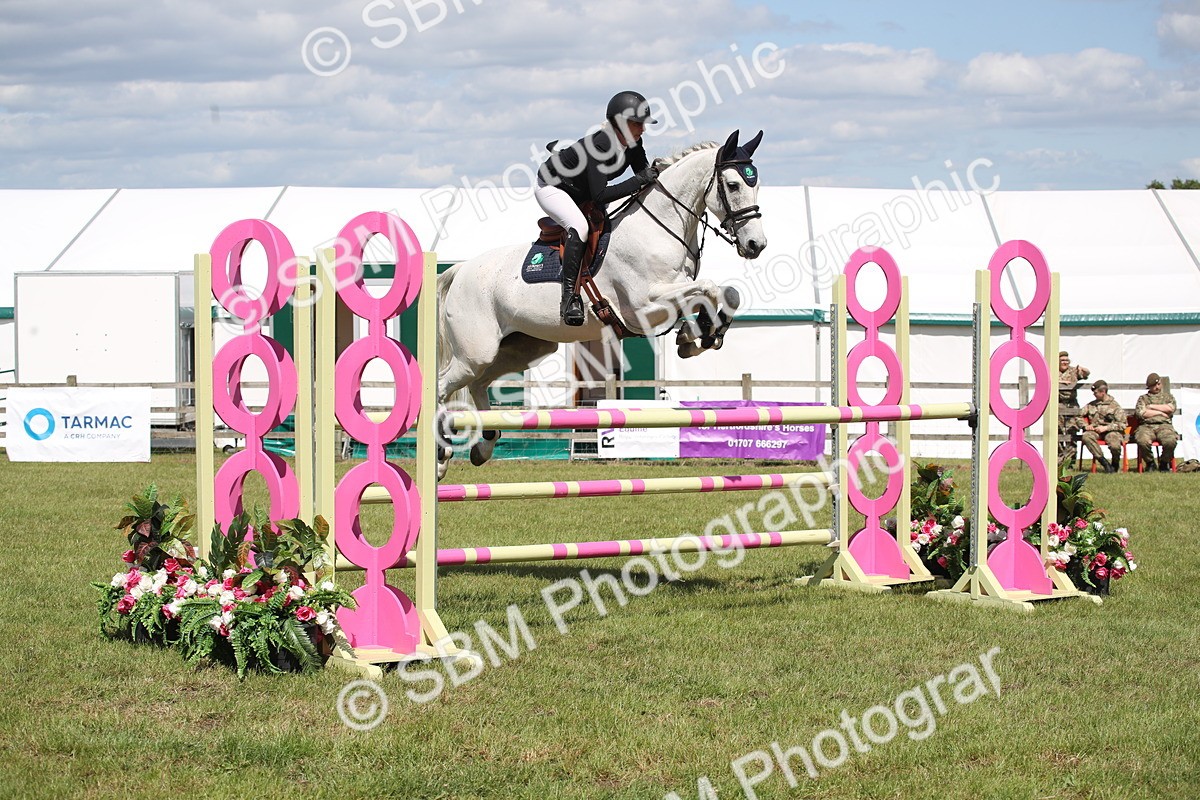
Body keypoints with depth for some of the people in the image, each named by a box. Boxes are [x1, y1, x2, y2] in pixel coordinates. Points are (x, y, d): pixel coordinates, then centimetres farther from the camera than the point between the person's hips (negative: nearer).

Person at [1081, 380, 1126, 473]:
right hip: (1095, 431, 3)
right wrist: (1085, 426, -3)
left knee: (1115, 446, -36)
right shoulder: (1091, 405, 17)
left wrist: (1106, 428, -13)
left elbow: (1122, 424, -2)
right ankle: (1104, 462, -29)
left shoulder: (1115, 405, 4)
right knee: (1086, 436, -34)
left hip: (1111, 430, -3)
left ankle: (1114, 464, 2)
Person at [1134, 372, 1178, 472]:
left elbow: (1171, 408, 1)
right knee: (1143, 441, -37)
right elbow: (1140, 413, 1)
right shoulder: (1143, 398, 21)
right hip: (1146, 426, 0)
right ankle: (1149, 463, -8)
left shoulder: (1167, 396, 24)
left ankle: (1164, 463, -6)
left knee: (1170, 441, -35)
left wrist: (1152, 406, 5)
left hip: (1164, 425, 0)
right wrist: (1160, 412, 1)